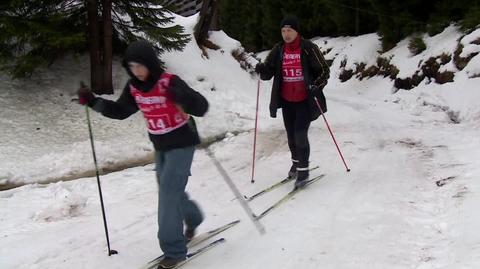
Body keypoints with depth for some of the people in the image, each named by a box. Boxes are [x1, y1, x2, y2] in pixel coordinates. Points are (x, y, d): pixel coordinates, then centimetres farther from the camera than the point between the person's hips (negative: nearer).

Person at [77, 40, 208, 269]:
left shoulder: (170, 82, -24)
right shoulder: (133, 87, -3)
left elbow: (201, 108, -28)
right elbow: (120, 111, 10)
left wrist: (182, 97, -47)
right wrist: (93, 102, -4)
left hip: (181, 145, -7)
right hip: (160, 146, 7)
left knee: (168, 192, -11)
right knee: (169, 189, 19)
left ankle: (174, 249, 1)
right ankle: (193, 218, 48)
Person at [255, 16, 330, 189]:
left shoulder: (308, 48, -9)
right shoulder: (278, 50, 3)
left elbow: (324, 71, -4)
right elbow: (268, 72, 5)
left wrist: (317, 86, -20)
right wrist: (261, 69, -18)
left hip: (305, 101, -5)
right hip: (286, 101, 5)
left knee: (300, 134, -12)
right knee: (291, 135, 15)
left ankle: (303, 170, 3)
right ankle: (296, 162, 38)